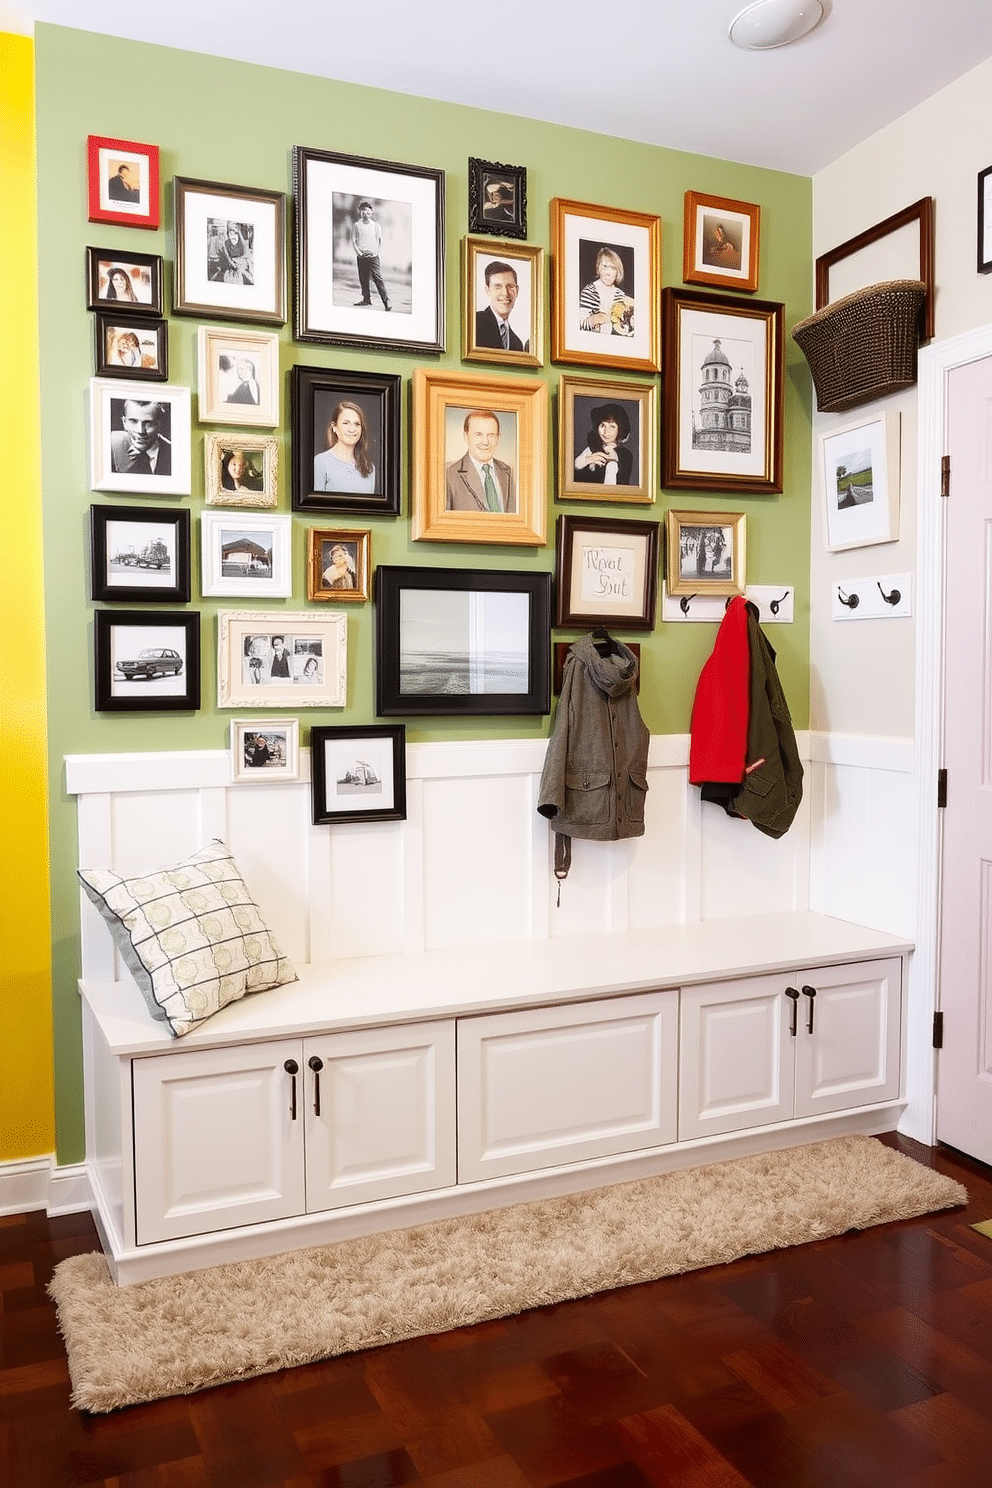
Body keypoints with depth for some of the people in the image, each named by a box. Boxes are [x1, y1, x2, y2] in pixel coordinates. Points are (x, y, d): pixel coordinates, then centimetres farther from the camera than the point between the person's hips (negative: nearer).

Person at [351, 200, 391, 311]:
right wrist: (359, 252, -7)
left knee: (378, 278, -11)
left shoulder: (376, 225, 8)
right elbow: (353, 241, 6)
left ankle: (386, 301, -14)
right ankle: (366, 299, 17)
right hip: (361, 257, 2)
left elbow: (380, 240, 12)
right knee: (363, 278, 4)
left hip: (373, 256, -2)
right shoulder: (357, 225, 7)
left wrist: (376, 251, -1)